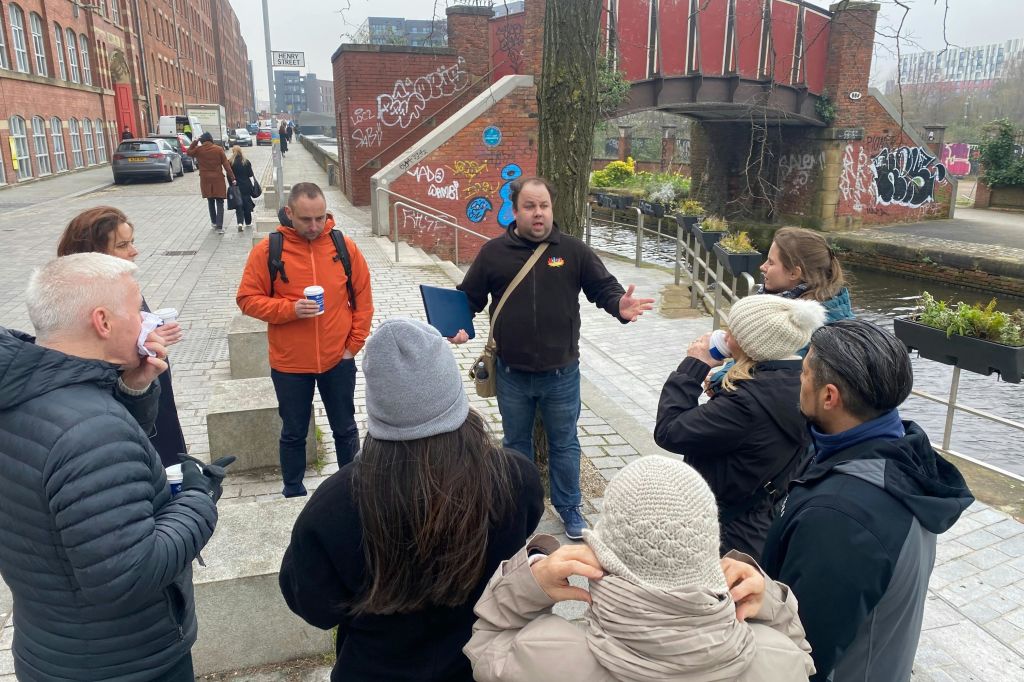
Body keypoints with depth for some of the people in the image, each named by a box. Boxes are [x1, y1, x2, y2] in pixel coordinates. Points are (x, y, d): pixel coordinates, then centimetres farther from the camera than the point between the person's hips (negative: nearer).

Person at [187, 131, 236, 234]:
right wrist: (232, 178, -4)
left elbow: (188, 152, 16)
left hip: (205, 180, 2)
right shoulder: (218, 149, -5)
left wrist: (195, 141, 10)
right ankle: (219, 227, -9)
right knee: (219, 203, -1)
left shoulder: (198, 150, -3)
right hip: (218, 179, -2)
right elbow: (226, 165, -6)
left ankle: (214, 223, 28)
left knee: (210, 202, 19)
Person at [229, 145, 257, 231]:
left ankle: (240, 223, -15)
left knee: (238, 205, 3)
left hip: (236, 186, -1)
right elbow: (250, 174, -2)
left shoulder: (231, 162, -9)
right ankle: (248, 223, 24)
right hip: (246, 186, 1)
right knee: (247, 204, 14)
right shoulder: (246, 162, -5)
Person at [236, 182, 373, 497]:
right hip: (289, 364, -1)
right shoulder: (267, 250, -9)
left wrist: (355, 343, -1)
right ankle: (293, 492, 34)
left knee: (345, 428, 17)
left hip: (338, 359, 1)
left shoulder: (344, 247, -5)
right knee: (293, 433, 16)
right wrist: (290, 309, -22)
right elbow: (248, 299, -6)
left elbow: (363, 299, 2)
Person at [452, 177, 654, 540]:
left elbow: (604, 287, -2)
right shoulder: (493, 252, -2)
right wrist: (459, 325, -15)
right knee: (516, 442, 19)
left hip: (561, 374, -1)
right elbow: (468, 297, 5)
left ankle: (569, 507, 35)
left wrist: (620, 306, -24)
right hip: (512, 374, 1)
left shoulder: (574, 250, -3)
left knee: (564, 443, 15)